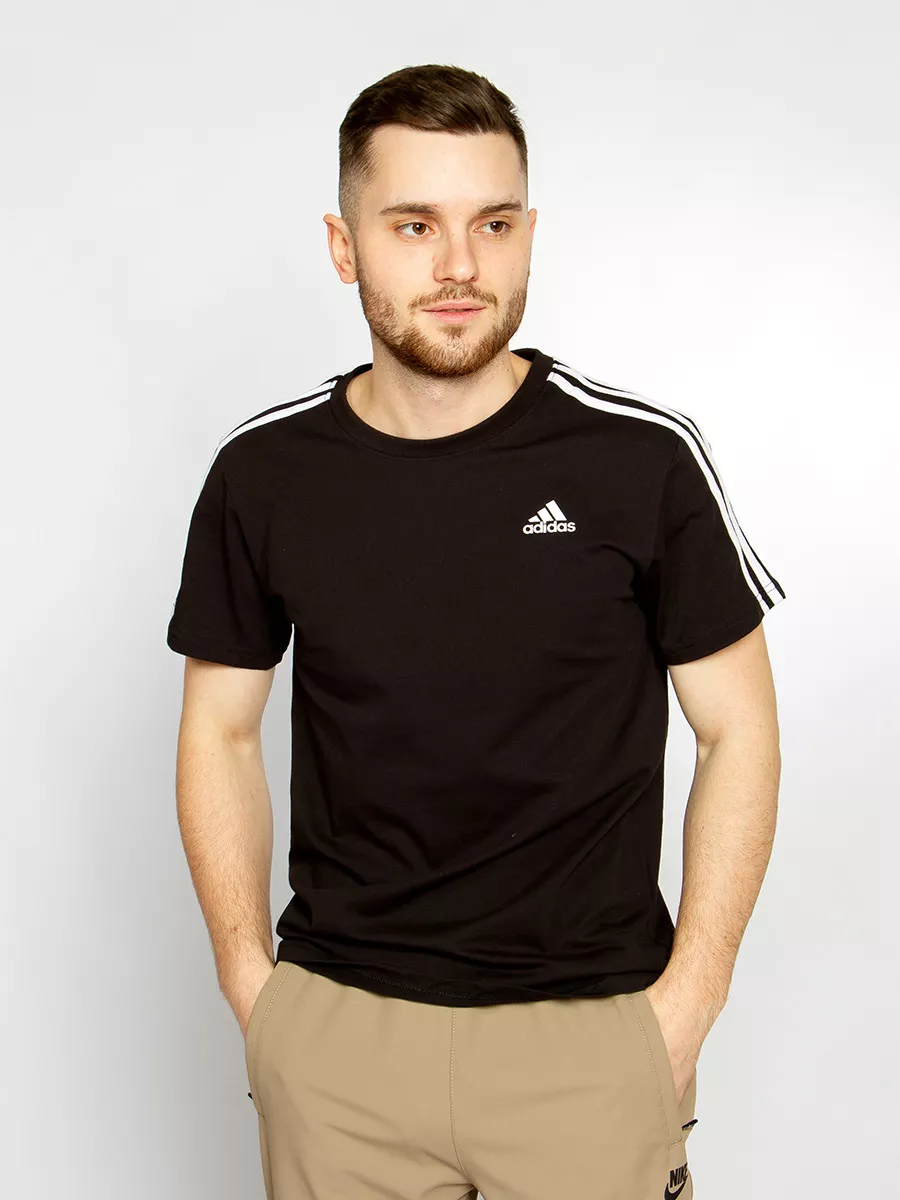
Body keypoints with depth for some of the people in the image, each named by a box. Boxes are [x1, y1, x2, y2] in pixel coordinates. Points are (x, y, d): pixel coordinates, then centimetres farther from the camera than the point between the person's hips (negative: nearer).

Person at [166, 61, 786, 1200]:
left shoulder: (643, 456, -8)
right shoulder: (263, 474, -2)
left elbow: (738, 731, -2)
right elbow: (220, 735, 7)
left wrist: (684, 1007, -6)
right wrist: (253, 991, 1)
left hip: (590, 1031, -1)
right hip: (333, 1033, 2)